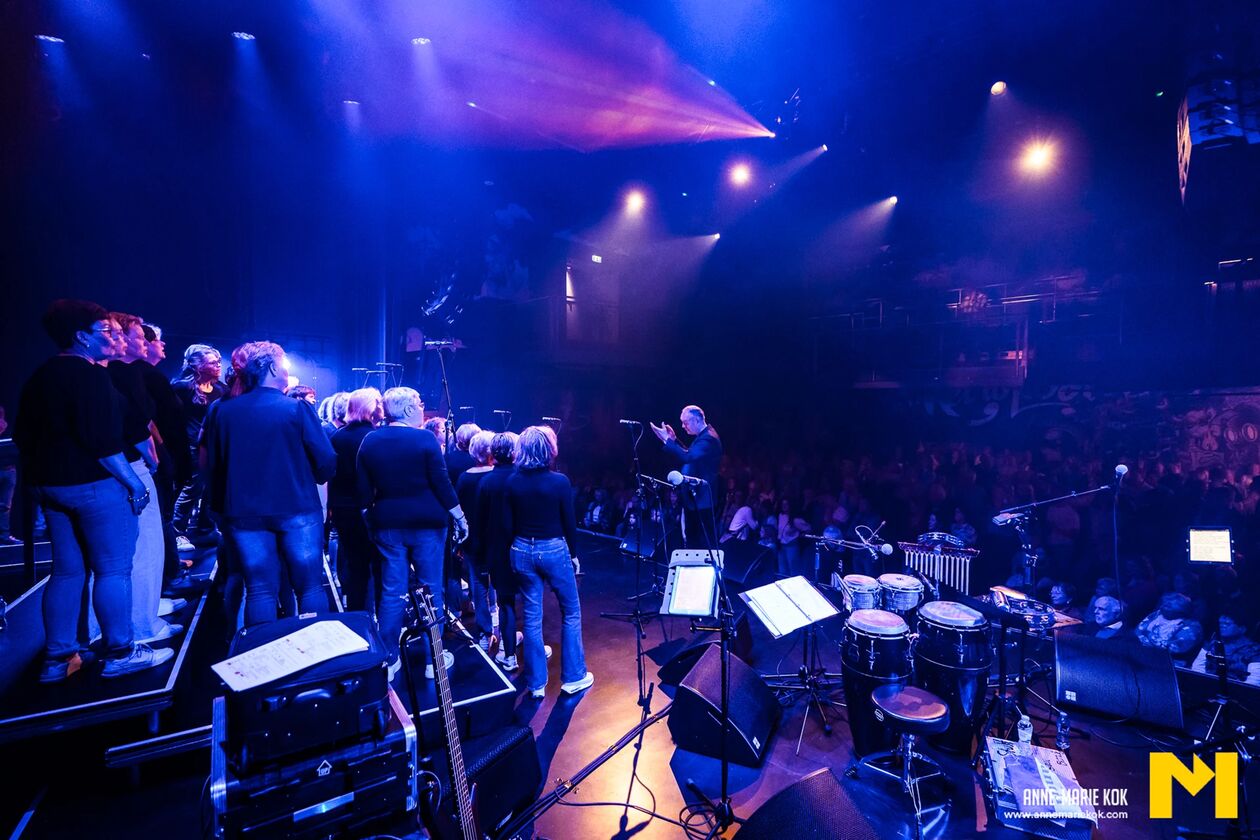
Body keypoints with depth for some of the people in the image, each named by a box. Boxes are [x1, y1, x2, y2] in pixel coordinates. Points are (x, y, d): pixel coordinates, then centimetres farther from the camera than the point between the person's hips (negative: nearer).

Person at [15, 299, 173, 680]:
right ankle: (120, 654, 7)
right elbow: (102, 440, -22)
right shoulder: (91, 375, -14)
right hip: (94, 484, -9)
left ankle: (57, 659, 21)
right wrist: (134, 483, -18)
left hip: (51, 486, 9)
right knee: (113, 569, 0)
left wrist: (40, 479, 27)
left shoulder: (39, 377, 14)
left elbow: (23, 437, 19)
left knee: (66, 571, 15)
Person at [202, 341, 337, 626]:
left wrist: (220, 506, 20)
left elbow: (211, 465, 6)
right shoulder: (298, 409, -11)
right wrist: (312, 479, 9)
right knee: (310, 587, 9)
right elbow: (326, 463, -11)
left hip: (243, 514, 3)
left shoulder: (222, 412, 0)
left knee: (260, 590, 11)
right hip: (297, 511, -3)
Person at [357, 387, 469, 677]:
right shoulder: (425, 438, -11)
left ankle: (388, 661, 19)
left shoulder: (369, 441, 2)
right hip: (426, 523, -4)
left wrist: (371, 519, 19)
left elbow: (364, 490, 6)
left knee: (392, 592, 11)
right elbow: (442, 484, -11)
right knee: (432, 590, 7)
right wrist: (460, 518, -3)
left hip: (388, 524, 4)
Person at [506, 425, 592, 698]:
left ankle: (536, 683, 21)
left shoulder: (513, 482, -4)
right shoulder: (559, 481, -13)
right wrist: (573, 553, 6)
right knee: (571, 613, 13)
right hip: (554, 550, -3)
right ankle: (574, 677, 20)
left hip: (522, 551, 3)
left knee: (532, 617, 12)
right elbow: (569, 522, -7)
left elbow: (508, 524, 1)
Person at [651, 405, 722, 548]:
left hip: (701, 498, -10)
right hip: (695, 496, 10)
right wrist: (674, 439, 8)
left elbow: (687, 457, -32)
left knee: (705, 540, -3)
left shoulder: (708, 438, -20)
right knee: (692, 538, 16)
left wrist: (667, 440, -29)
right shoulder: (704, 436, 13)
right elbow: (690, 456, 20)